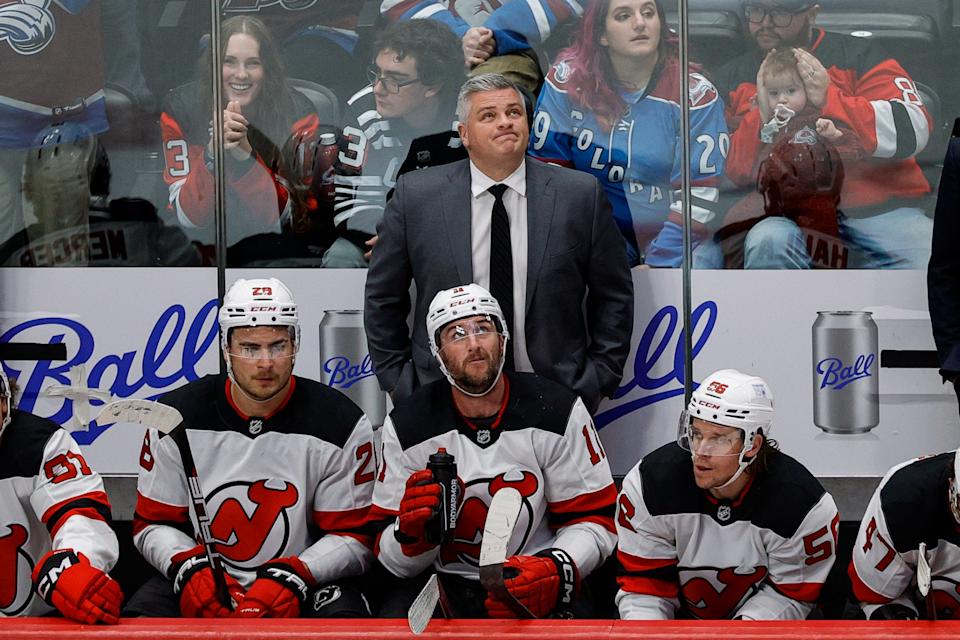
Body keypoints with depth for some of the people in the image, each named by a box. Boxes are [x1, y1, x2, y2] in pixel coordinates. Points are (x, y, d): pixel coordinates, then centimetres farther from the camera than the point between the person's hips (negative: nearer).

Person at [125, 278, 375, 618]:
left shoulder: (341, 424, -6)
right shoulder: (177, 418, -2)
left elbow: (355, 537, -5)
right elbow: (153, 523, 4)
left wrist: (290, 579, -20)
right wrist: (190, 568, -16)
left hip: (305, 587, -1)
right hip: (200, 583, 2)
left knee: (345, 619, -32)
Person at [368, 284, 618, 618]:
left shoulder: (558, 411, -4)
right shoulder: (407, 425, -1)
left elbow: (594, 518, -2)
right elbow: (392, 556, 2)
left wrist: (556, 571, -22)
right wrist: (412, 531, -23)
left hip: (541, 590, 0)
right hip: (446, 586, 0)